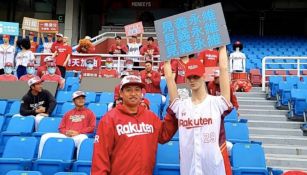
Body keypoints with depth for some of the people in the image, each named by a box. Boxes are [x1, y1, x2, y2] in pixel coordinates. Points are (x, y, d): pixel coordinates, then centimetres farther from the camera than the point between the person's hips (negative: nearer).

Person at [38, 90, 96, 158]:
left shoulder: (89, 113, 14)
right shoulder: (68, 113, 25)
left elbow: (92, 127, 2)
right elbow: (61, 128, 20)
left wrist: (78, 132, -10)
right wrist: (66, 132, -4)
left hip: (79, 136, -4)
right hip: (65, 135, 4)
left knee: (82, 138, -42)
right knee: (45, 136, -12)